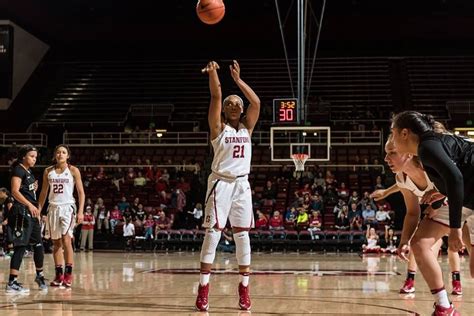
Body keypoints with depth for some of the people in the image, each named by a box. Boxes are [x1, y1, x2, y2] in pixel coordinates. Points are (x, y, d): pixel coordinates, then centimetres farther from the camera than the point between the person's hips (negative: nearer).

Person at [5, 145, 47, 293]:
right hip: (21, 212, -9)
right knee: (20, 247, -10)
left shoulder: (29, 172, 18)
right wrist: (29, 205, -30)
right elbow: (15, 191, -21)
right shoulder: (18, 170, -9)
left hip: (31, 213, 9)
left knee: (38, 245, 14)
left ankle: (39, 275, 29)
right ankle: (12, 283, -9)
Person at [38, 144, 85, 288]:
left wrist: (81, 211, -10)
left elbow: (81, 192, -1)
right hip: (53, 207, 4)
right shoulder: (48, 171, 9)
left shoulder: (73, 170, -1)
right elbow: (44, 193, 15)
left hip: (68, 207, -4)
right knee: (56, 242, 6)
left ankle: (68, 274, -8)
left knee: (66, 240, -14)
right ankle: (59, 275, 11)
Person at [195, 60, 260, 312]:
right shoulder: (218, 128, 1)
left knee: (242, 234, 4)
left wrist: (238, 79, -5)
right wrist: (213, 73, -21)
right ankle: (203, 288, -5)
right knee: (213, 233, -7)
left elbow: (256, 103, -2)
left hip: (242, 184, 4)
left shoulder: (247, 128, 10)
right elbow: (216, 97, -11)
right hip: (221, 183, -4)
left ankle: (244, 287, 10)